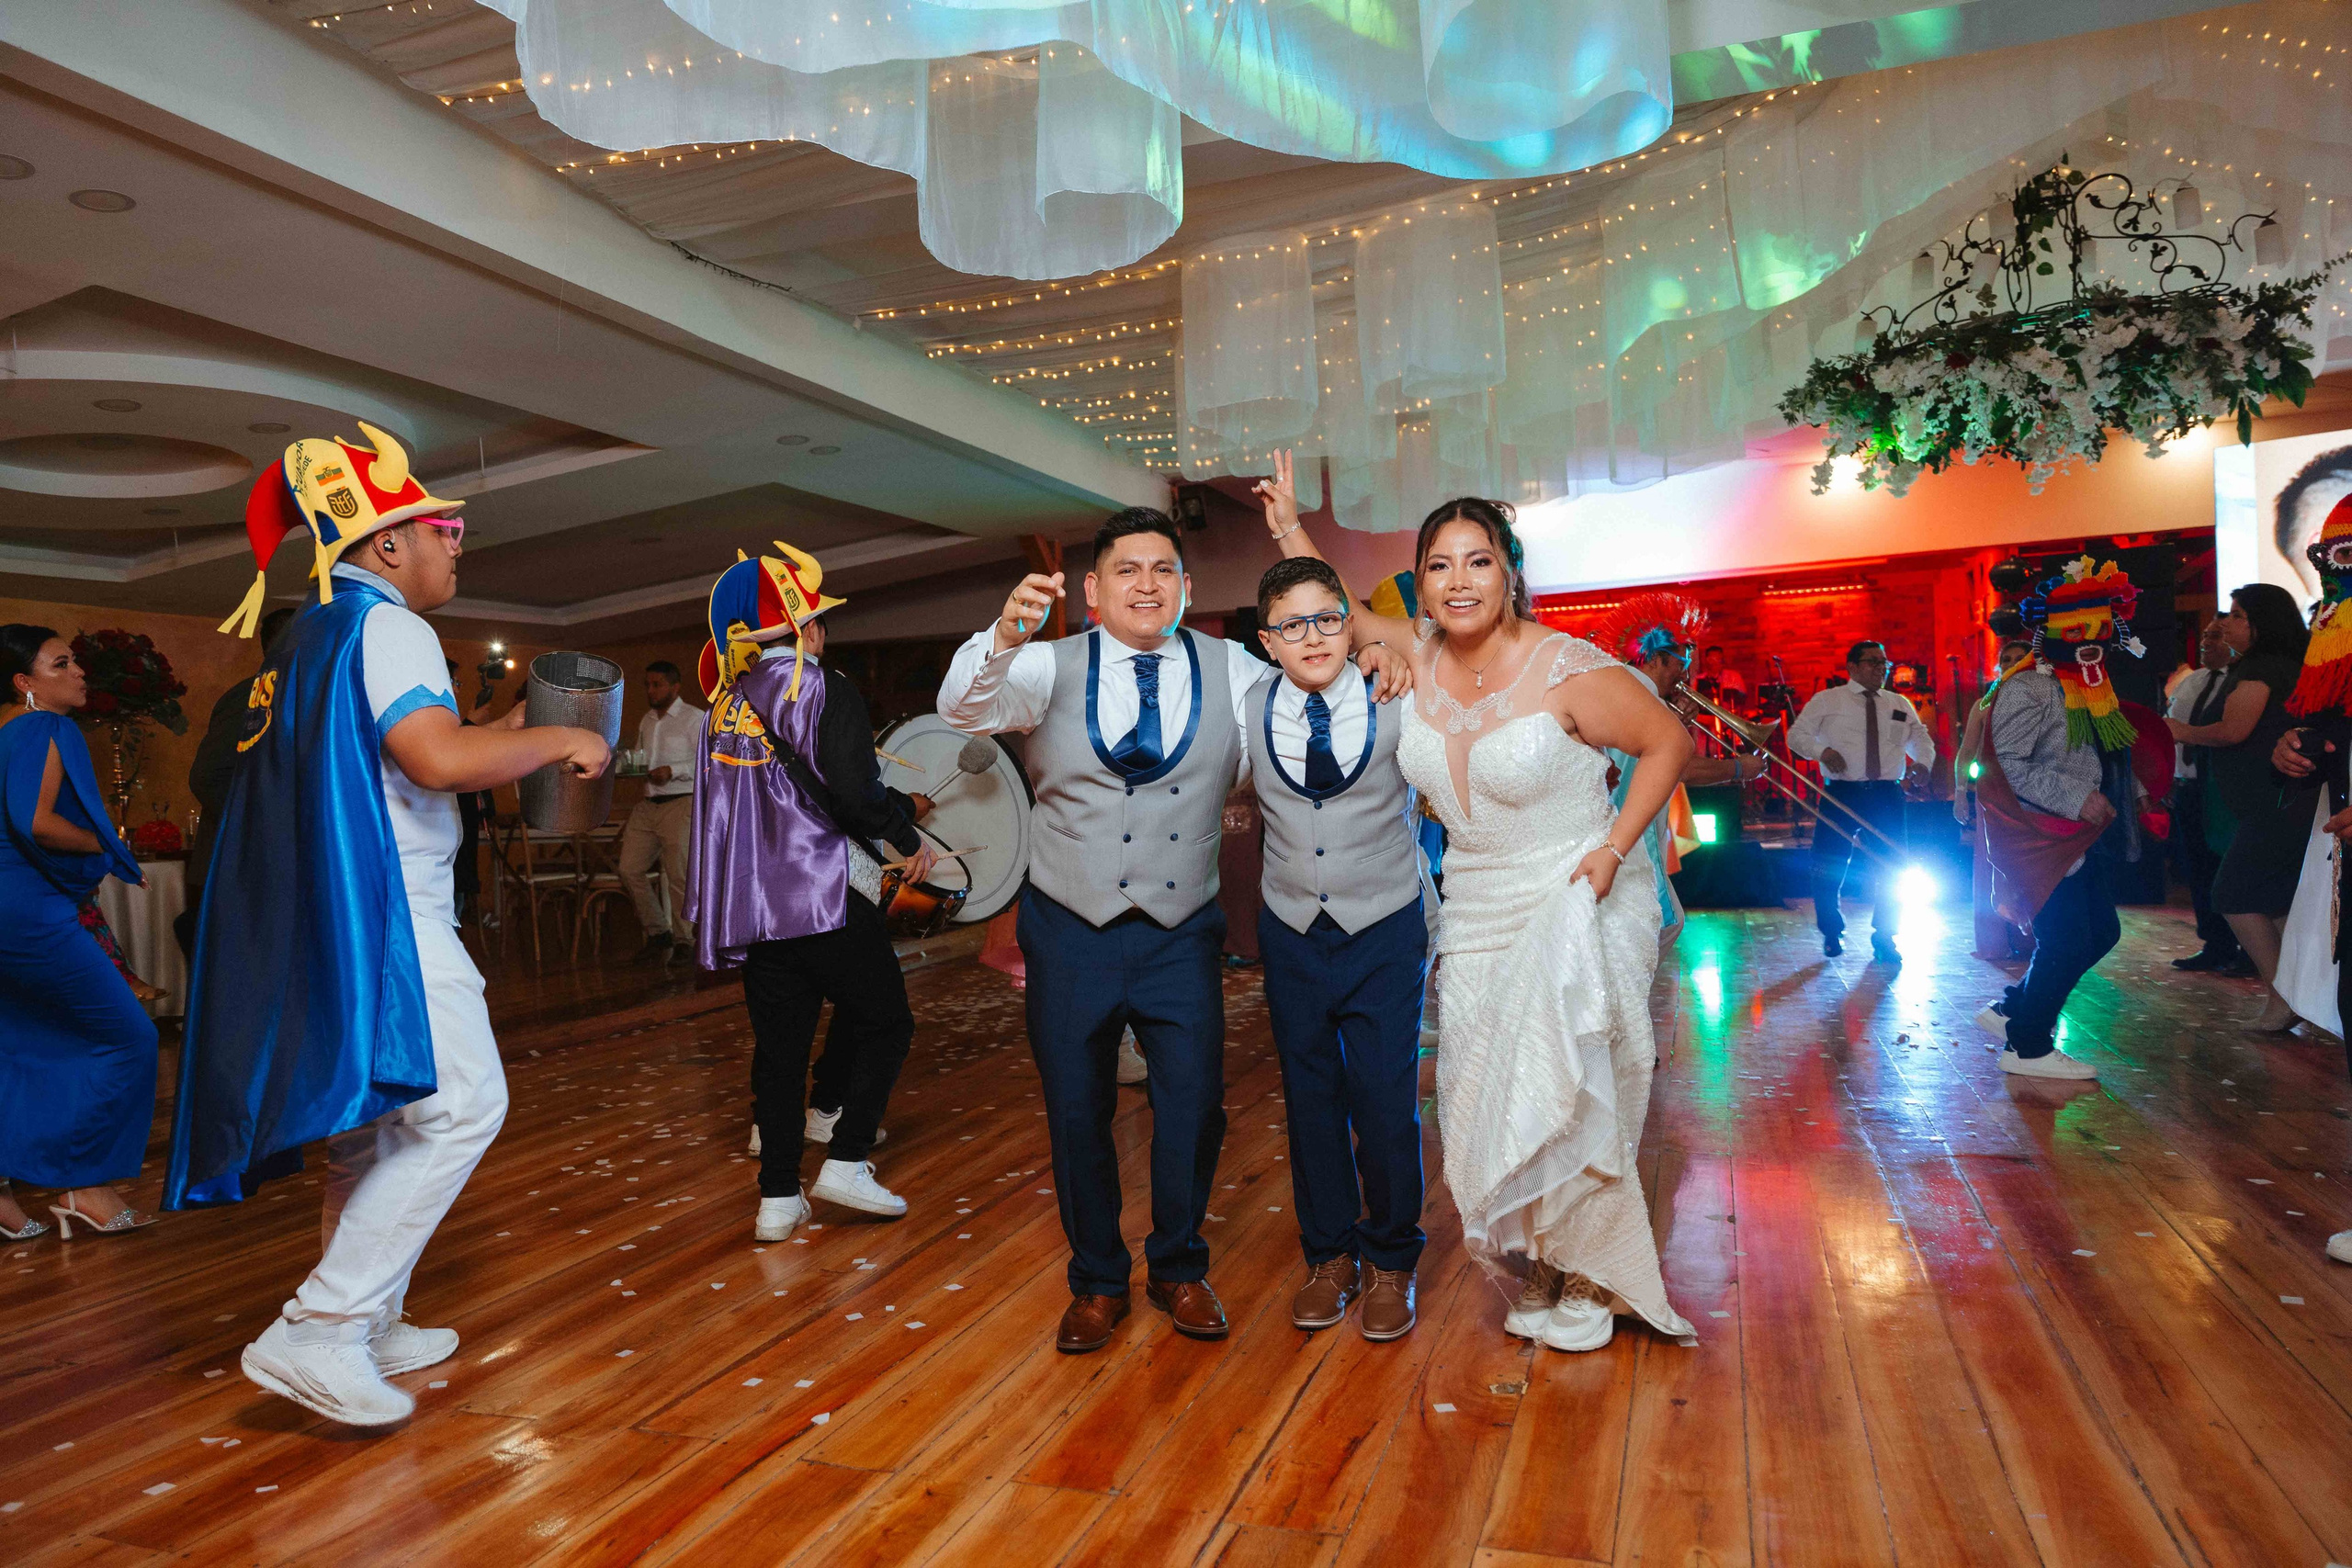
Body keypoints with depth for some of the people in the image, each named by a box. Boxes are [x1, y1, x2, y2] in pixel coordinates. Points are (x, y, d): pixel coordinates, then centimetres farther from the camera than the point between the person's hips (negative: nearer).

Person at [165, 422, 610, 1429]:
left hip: (328, 916, 11)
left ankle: (367, 1329, 26)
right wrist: (558, 739, -13)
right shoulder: (383, 623, -11)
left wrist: (497, 744, 24)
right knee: (459, 1107, -11)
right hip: (379, 913, -11)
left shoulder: (315, 633, 21)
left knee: (376, 1122, 16)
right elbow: (441, 757, -27)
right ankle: (317, 1332, -10)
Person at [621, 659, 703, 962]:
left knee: (679, 876, -4)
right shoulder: (646, 721, 17)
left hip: (681, 804, -7)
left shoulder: (694, 718, -5)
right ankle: (657, 932, 15)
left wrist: (673, 770, -22)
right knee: (629, 869, 3)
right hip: (648, 806, 7)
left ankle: (683, 941, 7)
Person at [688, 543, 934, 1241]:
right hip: (825, 898, -7)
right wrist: (905, 815, -2)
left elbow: (713, 803, 18)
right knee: (886, 1023, 9)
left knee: (779, 1043, 10)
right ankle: (846, 1161, 3)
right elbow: (854, 797, -20)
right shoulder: (822, 691, -9)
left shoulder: (725, 703, 12)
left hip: (752, 906, 7)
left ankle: (778, 1197, 13)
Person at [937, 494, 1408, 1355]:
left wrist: (1370, 650, -11)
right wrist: (1004, 638, -39)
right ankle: (1097, 1283, 30)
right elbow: (966, 708, -17)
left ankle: (1179, 1269, 30)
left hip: (1181, 930, 1)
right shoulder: (1052, 667, -2)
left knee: (1194, 1106, 4)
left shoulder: (1231, 670, 4)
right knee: (1077, 1112, 9)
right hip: (1070, 927, -1)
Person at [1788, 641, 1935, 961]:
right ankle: (1832, 934, 19)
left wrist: (1922, 762, -1)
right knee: (1828, 870, -2)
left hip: (1887, 795, 3)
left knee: (1892, 870, 1)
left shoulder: (1900, 704, 16)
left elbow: (1921, 738, 22)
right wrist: (1822, 751, -17)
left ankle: (1884, 939, 17)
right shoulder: (1826, 701, 5)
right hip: (1841, 794, -3)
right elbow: (1797, 734, 3)